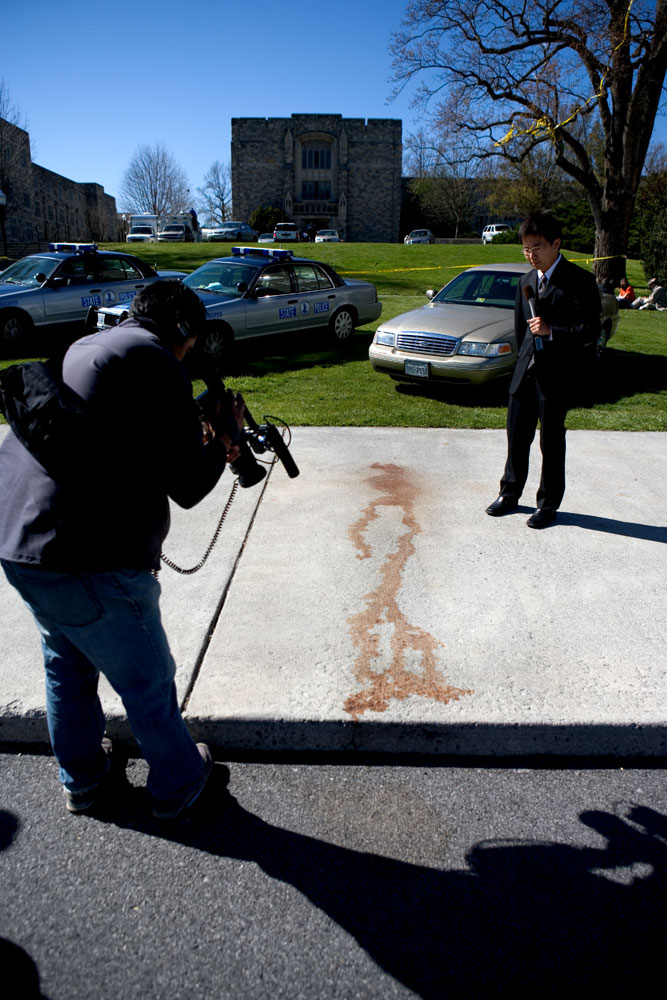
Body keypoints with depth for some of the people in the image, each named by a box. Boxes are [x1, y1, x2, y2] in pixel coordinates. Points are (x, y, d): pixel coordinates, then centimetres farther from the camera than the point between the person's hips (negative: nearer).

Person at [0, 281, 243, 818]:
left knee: (67, 665, 28)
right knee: (148, 683, 13)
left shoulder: (81, 350, 16)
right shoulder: (158, 365, -11)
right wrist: (223, 440, 7)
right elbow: (187, 487, -11)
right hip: (88, 563, -9)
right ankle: (177, 783, 36)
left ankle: (82, 778, 47)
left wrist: (202, 447, 25)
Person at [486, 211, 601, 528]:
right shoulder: (526, 281, 11)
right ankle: (510, 494, 28)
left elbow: (591, 328, -12)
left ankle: (548, 505, 18)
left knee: (551, 442, 4)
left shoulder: (579, 281, -8)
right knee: (517, 437, 12)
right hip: (525, 372, 6)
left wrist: (551, 330, -21)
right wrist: (525, 357, 17)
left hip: (556, 375, -5)